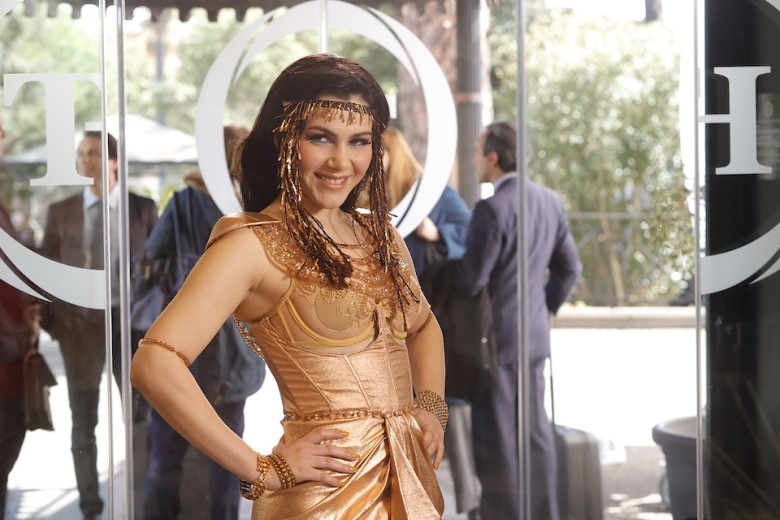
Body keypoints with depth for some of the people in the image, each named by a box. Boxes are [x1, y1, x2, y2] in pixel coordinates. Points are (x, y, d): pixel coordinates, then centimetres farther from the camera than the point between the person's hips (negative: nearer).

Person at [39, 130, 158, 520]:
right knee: (83, 422, 9)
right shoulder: (61, 212, 3)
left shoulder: (143, 209, 1)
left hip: (129, 320, -1)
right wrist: (50, 322, -4)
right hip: (79, 323, 1)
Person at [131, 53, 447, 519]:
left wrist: (432, 406, 5)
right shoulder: (254, 244, -13)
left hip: (411, 482, 7)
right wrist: (262, 472, -19)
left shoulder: (379, 235, 7)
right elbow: (155, 365, -24)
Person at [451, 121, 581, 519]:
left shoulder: (492, 209, -19)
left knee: (498, 440, 0)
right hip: (534, 335, 8)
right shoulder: (550, 201, 6)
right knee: (535, 431, 13)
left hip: (496, 337, -8)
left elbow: (470, 280, -18)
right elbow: (569, 268, 12)